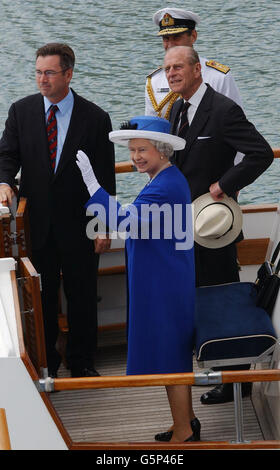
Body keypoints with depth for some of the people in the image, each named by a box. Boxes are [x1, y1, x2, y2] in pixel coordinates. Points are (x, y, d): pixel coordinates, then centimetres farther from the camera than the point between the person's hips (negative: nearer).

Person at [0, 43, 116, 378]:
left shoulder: (95, 118, -5)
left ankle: (81, 362, 25)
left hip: (78, 224, -1)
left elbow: (105, 177, -3)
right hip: (37, 223, 2)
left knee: (82, 296, 9)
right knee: (41, 297, 9)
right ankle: (44, 361, 23)